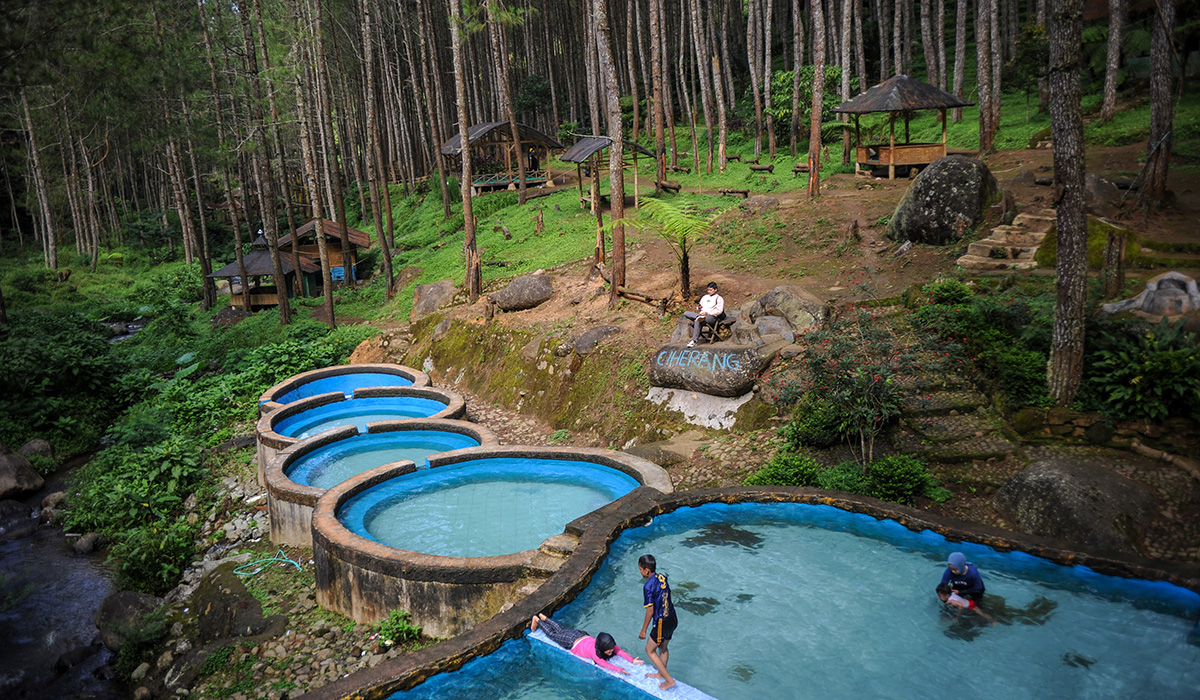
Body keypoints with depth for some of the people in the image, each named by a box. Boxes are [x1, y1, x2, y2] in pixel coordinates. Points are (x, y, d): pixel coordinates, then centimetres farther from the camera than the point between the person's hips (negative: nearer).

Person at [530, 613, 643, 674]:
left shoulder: (610, 645, -27)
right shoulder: (593, 651, -43)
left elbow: (620, 651, -32)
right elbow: (602, 663, -52)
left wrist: (632, 660, -47)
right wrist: (618, 669, -62)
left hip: (582, 635, 5)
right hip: (572, 642, -5)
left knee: (561, 630, 29)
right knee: (553, 634, 20)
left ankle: (543, 617, 47)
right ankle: (537, 620, 39)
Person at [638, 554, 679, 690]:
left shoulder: (648, 586, -23)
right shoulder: (663, 577, 0)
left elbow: (650, 611, -19)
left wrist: (643, 630, -8)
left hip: (662, 623, -8)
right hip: (673, 618, 8)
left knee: (650, 650, 12)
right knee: (663, 648, 26)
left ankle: (669, 680, 13)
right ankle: (661, 673, 44)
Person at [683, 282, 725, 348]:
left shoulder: (719, 298, 5)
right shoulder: (705, 297, 24)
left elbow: (719, 311, -7)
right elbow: (698, 310, 26)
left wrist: (707, 312, -15)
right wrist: (699, 307, 1)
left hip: (712, 317, -7)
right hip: (701, 314, 7)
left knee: (697, 321, -36)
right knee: (686, 313, -15)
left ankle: (694, 340, -33)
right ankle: (699, 317, -39)